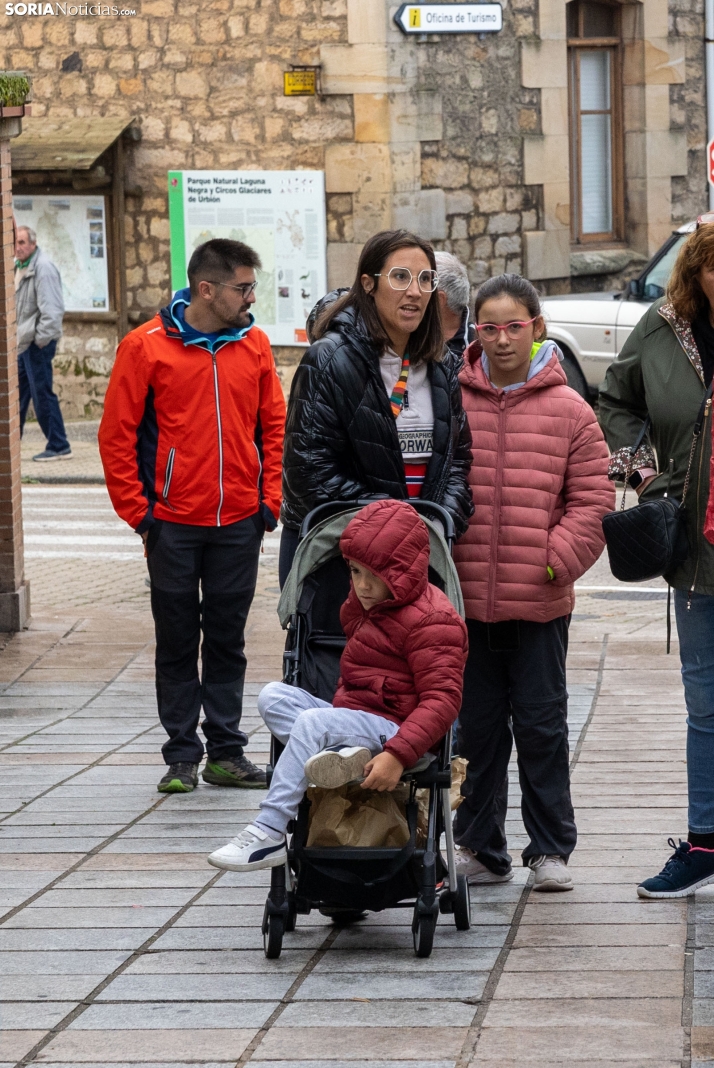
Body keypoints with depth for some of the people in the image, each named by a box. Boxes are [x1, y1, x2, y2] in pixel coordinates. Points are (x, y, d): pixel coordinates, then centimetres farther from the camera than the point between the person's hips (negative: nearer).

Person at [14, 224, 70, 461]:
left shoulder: (42, 268, -16)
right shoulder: (19, 267, 13)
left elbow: (50, 308, -21)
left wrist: (41, 339, -19)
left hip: (38, 343, -9)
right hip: (23, 343, 9)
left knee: (42, 394, -5)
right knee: (17, 394, 14)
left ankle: (58, 446, 1)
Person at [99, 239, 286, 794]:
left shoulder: (254, 344, 3)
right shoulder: (147, 347, -7)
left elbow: (274, 426, 10)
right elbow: (117, 436, -5)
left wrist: (269, 500, 2)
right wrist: (139, 511, -7)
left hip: (239, 523, 3)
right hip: (174, 524, -3)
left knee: (228, 641, 9)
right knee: (178, 643, 6)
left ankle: (227, 753, 15)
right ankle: (183, 757, 13)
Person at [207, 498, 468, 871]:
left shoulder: (429, 622, -13)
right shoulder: (364, 602, 17)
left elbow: (441, 700, -21)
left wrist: (398, 754, -31)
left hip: (392, 726, -10)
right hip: (348, 712, 10)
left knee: (312, 722, -31)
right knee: (273, 696, -6)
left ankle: (267, 834, -31)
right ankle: (336, 752, -31)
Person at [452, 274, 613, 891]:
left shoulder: (569, 412, 0)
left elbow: (592, 503, 1)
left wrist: (557, 559, -10)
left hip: (540, 604, -1)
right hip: (465, 602, 1)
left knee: (541, 725, 4)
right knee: (477, 727, 9)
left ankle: (551, 850, 14)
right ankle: (482, 850, 19)